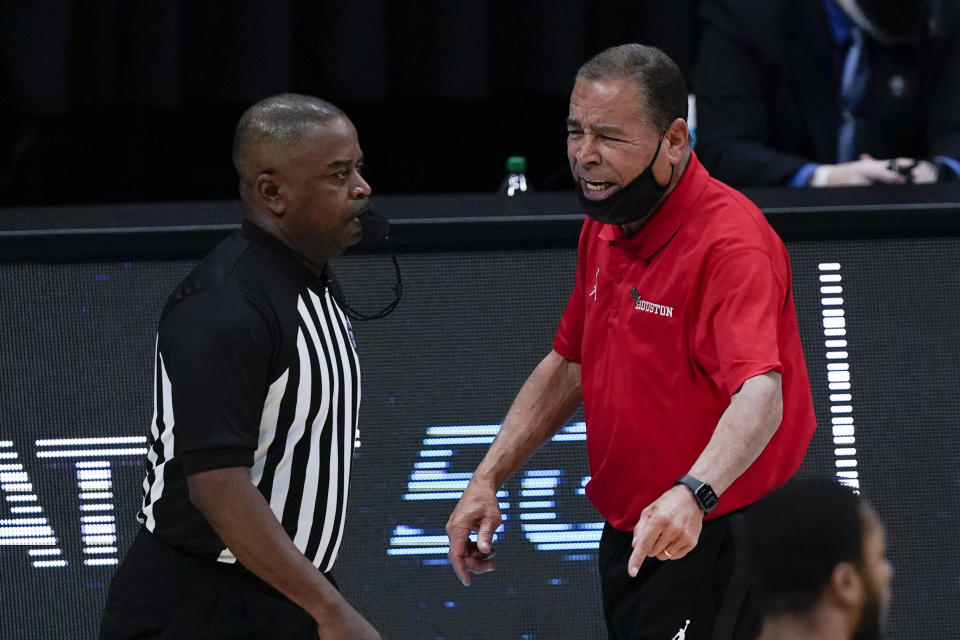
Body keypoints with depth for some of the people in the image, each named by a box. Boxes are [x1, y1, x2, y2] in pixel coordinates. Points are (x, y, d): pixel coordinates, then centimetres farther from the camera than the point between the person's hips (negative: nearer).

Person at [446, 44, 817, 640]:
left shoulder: (730, 243, -23)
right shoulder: (604, 229, 7)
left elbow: (760, 397, -37)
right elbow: (568, 365, 21)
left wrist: (693, 495, -54)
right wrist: (488, 478, 11)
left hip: (710, 549, -9)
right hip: (628, 541, 9)